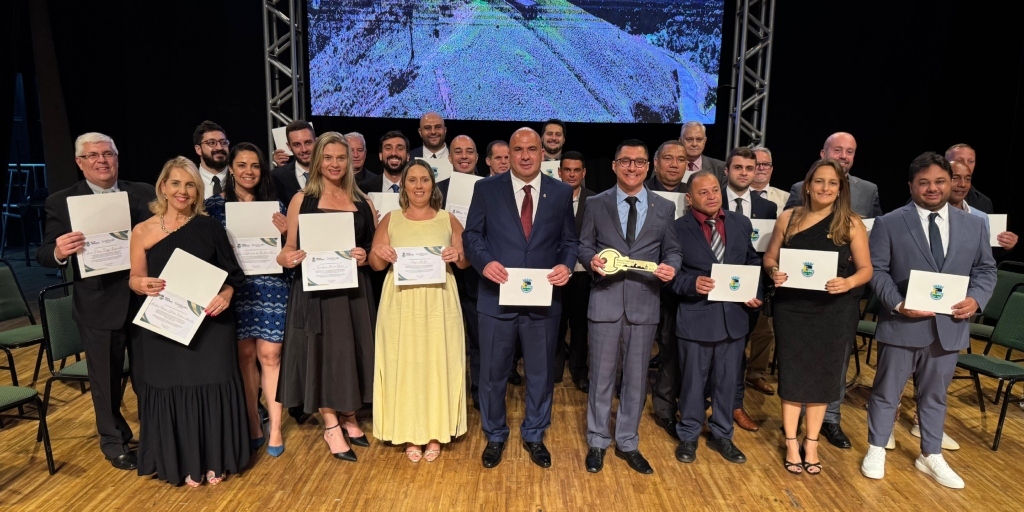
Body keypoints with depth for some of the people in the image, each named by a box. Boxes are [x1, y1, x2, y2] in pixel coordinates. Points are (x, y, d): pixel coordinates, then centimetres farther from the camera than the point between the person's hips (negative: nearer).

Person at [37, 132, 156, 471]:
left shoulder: (144, 194, 2)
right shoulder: (61, 202, -3)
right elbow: (44, 255, -7)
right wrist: (59, 252, -30)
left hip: (145, 299, 2)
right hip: (97, 307, -1)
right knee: (105, 381, 14)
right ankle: (114, 441, 35)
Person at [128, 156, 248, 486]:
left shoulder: (210, 226, -1)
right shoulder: (143, 231, -1)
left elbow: (233, 272, 1)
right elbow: (135, 279, 6)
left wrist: (226, 294, -18)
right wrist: (143, 285, -16)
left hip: (209, 323, 0)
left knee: (212, 389, 5)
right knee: (171, 391, 7)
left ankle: (213, 461, 23)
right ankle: (182, 463, 25)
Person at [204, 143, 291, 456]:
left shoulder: (274, 204, 7)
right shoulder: (215, 204, 4)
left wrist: (284, 233, -12)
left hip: (270, 287, 0)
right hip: (235, 289, 0)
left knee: (269, 355, 0)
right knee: (244, 356, 5)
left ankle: (275, 427, 10)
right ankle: (252, 424, 19)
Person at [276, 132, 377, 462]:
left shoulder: (363, 203, 8)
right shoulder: (302, 200, 0)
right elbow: (290, 248, 1)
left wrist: (365, 257, -11)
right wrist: (286, 259, -21)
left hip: (353, 290, 3)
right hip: (315, 290, -2)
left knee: (352, 353, 10)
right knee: (321, 354, 5)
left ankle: (349, 418, 30)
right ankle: (332, 427, 20)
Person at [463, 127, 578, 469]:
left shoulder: (562, 193, 4)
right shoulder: (487, 188, 0)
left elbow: (570, 241, 7)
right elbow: (471, 235, 1)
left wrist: (566, 265, -13)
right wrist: (484, 262, -18)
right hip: (497, 296, -1)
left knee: (541, 372, 14)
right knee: (493, 372, 11)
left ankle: (534, 436, 35)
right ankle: (494, 436, 32)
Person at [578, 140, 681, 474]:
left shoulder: (665, 208, 6)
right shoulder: (597, 204, 4)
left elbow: (672, 250, 8)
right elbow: (584, 245, 6)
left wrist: (670, 266, -13)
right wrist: (592, 259, -16)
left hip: (644, 302, 1)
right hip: (605, 300, -1)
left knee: (636, 377, 11)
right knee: (602, 375, 7)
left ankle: (628, 443, 27)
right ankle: (597, 442, 24)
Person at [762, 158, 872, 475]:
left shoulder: (852, 224, -3)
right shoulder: (788, 218, 1)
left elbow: (866, 269, -2)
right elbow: (769, 257, 6)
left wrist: (848, 283, -23)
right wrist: (774, 272, -16)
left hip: (836, 311, 0)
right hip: (792, 308, 0)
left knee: (823, 374, 11)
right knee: (792, 372, 7)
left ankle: (811, 443, 28)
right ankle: (791, 443, 21)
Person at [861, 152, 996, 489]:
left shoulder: (974, 225, 7)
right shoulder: (889, 223, -4)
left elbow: (986, 269, 11)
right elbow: (876, 270, -6)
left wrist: (976, 299, -8)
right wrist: (898, 304, -19)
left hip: (950, 326, 3)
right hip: (902, 324, -3)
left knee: (935, 394, 17)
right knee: (887, 391, 9)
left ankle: (931, 456, 34)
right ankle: (876, 451, 26)